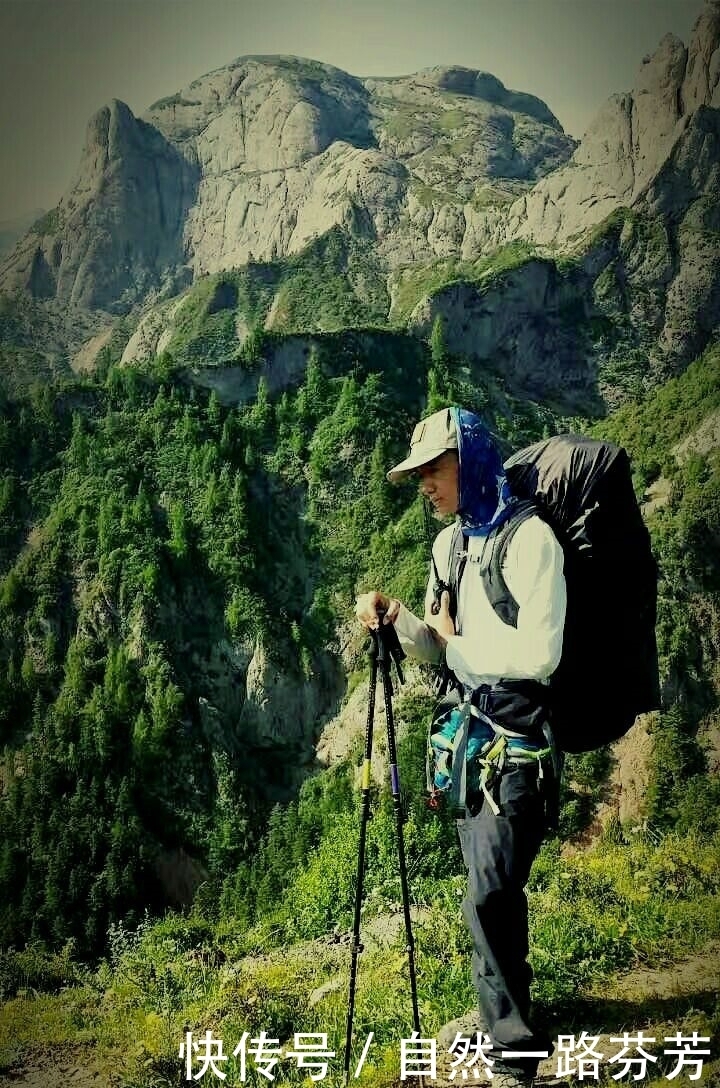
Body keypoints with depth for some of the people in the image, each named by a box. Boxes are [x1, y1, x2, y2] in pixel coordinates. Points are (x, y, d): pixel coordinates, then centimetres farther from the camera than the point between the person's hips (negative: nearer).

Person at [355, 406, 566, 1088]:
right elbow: (436, 650, 13)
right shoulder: (450, 543, 8)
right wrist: (397, 619, -6)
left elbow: (538, 657, -25)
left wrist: (460, 642, -11)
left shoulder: (530, 538, -17)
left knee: (490, 893, -8)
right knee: (491, 889, 20)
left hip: (517, 738, -8)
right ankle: (501, 1007, 41)